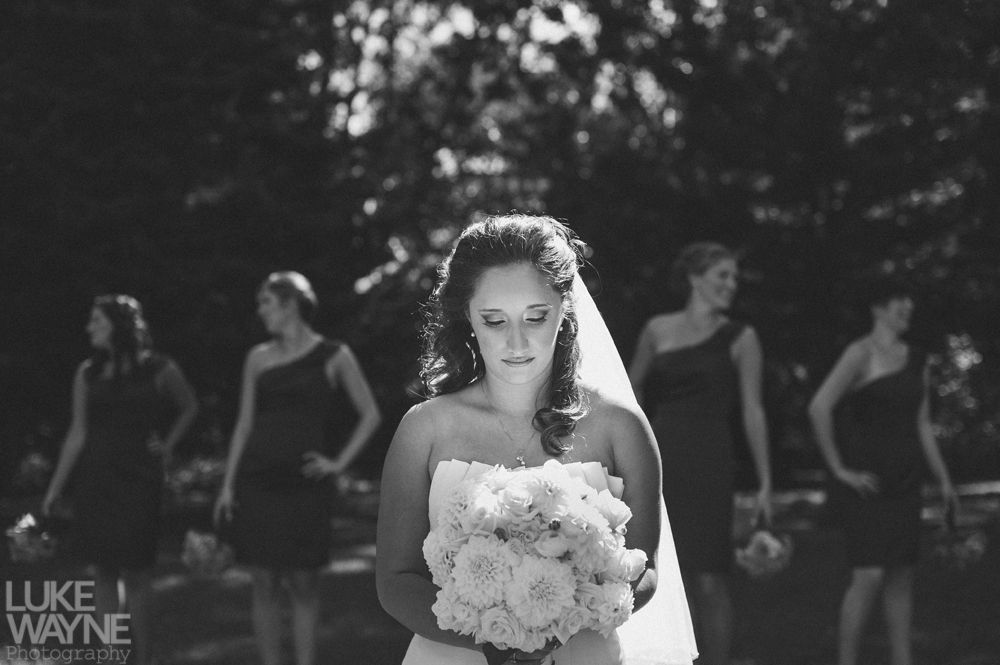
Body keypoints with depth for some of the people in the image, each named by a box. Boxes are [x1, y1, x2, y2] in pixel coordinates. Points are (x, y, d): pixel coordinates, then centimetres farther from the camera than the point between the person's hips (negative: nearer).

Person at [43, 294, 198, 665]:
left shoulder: (158, 370, -4)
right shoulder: (88, 373, 4)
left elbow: (189, 408, 14)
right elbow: (77, 433, 7)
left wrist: (167, 445, 3)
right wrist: (55, 488, 5)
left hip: (137, 481, -3)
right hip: (95, 481, 3)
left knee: (135, 573, -6)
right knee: (103, 572, 4)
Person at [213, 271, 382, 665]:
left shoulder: (333, 356, 2)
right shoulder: (258, 358, 10)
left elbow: (370, 416, 5)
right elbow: (245, 423, 12)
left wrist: (339, 463, -3)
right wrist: (227, 485, 5)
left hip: (303, 484, -2)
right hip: (257, 481, 3)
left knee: (303, 583, -1)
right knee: (264, 583, 1)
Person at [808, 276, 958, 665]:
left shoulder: (915, 360, 13)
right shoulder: (862, 354, -10)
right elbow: (819, 408, -18)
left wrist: (943, 479, 16)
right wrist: (839, 469, -15)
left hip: (904, 483, 7)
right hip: (866, 483, -7)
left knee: (902, 576, 8)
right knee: (869, 575, -12)